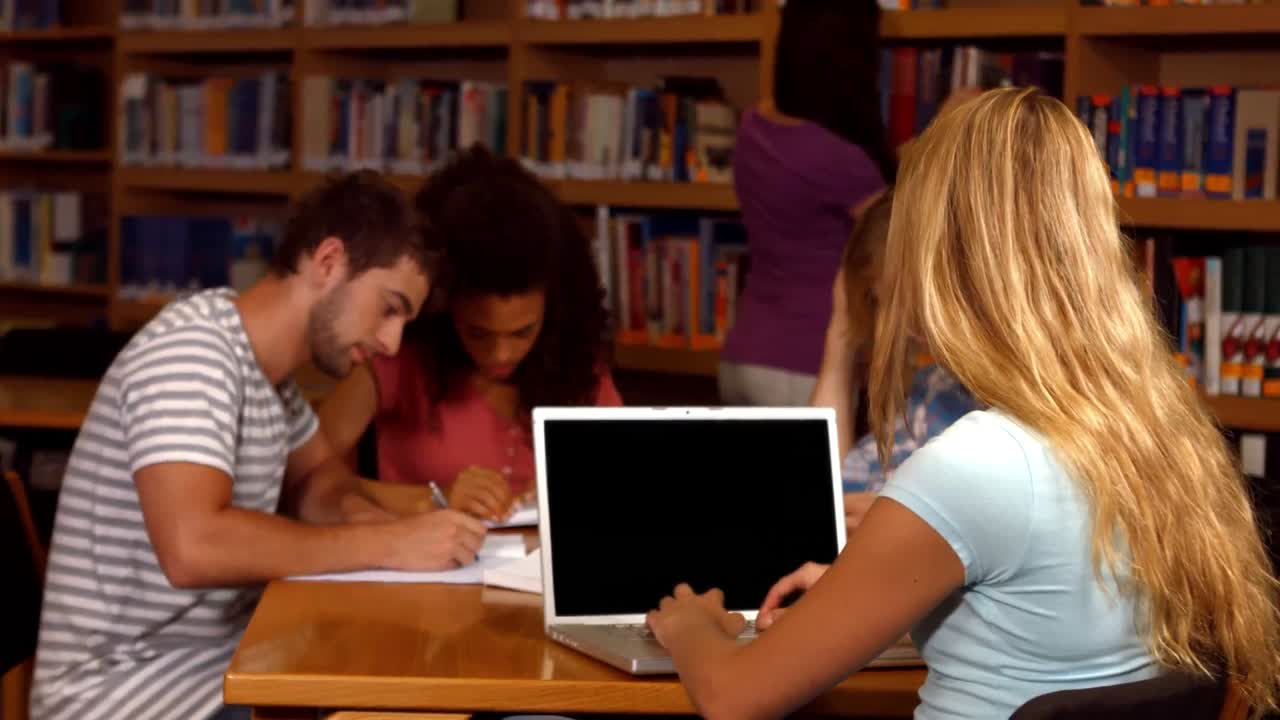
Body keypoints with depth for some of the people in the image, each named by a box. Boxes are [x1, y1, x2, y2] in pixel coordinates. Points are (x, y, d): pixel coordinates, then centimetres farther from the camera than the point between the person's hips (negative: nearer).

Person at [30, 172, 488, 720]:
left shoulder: (265, 358, 6)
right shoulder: (192, 351, -20)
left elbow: (315, 473, 22)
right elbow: (193, 546, -32)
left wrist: (359, 514, -2)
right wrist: (386, 542, -26)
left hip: (222, 665, 9)